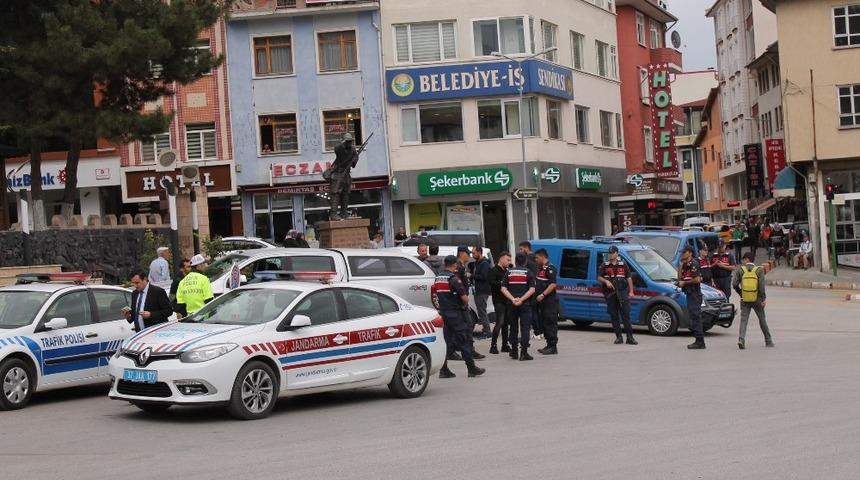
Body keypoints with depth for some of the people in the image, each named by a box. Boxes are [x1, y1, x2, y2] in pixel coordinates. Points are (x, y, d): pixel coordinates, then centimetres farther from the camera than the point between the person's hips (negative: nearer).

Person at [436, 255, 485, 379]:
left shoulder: (438, 278, 9)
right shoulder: (454, 278, -15)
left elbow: (436, 295, 13)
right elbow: (464, 297, -15)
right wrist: (466, 303, 4)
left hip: (443, 312, 7)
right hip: (456, 313, -7)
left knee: (447, 341, 10)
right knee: (465, 340, 1)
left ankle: (444, 369, 6)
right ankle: (471, 368, 6)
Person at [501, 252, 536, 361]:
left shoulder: (509, 272, 5)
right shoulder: (528, 272, -3)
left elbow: (503, 289, -3)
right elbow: (532, 289, -11)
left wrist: (513, 299, -10)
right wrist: (521, 299, -13)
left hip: (512, 304, 3)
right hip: (525, 304, -3)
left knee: (513, 328, 13)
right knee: (525, 328, -1)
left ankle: (514, 352, 16)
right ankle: (523, 352, -8)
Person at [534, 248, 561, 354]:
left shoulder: (550, 268, -12)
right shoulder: (541, 269, 18)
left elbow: (553, 284, -22)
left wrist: (543, 295, -25)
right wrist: (536, 294, 15)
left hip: (550, 301, -10)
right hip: (542, 301, 10)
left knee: (550, 323, -8)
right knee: (544, 323, 12)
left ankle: (553, 347, -7)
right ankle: (549, 345, 19)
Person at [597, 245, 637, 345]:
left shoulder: (623, 265, 11)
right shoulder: (605, 265, 10)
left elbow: (629, 278, 11)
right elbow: (599, 278, 9)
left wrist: (631, 291, 3)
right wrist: (606, 281, -12)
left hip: (622, 292, -1)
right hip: (610, 293, 1)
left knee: (626, 314, -6)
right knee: (614, 316, 1)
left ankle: (630, 337, -8)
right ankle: (618, 337, 7)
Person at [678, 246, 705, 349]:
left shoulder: (693, 264, -11)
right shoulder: (685, 265, 19)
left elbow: (697, 279, -20)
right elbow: (679, 278, 13)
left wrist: (684, 282, -9)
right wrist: (680, 266, 5)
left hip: (694, 294, -10)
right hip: (690, 294, 10)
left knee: (695, 317, -10)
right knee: (694, 318, 11)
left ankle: (700, 342, -10)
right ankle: (699, 341, 15)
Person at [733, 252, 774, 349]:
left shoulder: (740, 270, -2)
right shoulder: (759, 270, -3)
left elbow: (734, 284, -6)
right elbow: (761, 286, -12)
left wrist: (740, 293, 8)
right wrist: (764, 298, -8)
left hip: (745, 300, 0)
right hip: (757, 299, 0)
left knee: (744, 320, -1)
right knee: (762, 320, 13)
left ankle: (741, 339, -21)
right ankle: (768, 341, 21)